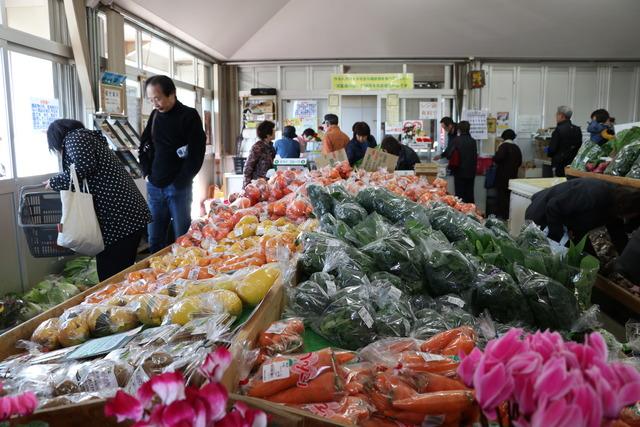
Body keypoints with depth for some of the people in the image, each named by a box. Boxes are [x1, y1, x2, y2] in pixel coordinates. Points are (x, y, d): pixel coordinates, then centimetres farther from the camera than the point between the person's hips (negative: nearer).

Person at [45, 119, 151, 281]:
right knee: (123, 271, 14)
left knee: (110, 276, -5)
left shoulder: (74, 137, 2)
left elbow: (85, 167, -15)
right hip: (130, 212, 10)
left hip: (116, 215, -10)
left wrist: (55, 182, -1)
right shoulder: (90, 137, 30)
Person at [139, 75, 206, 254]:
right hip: (154, 186, 6)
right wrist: (147, 173, 9)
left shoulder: (189, 116, -6)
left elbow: (197, 153, -10)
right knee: (155, 239, 10)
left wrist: (180, 181, -12)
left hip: (178, 187, -5)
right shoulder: (155, 115, 12)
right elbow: (144, 146, 22)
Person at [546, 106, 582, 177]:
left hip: (561, 164, -6)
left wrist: (547, 150, 7)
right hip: (574, 163, 7)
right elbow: (579, 146, 12)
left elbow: (552, 149, -14)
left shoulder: (559, 129, -14)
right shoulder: (577, 129, 6)